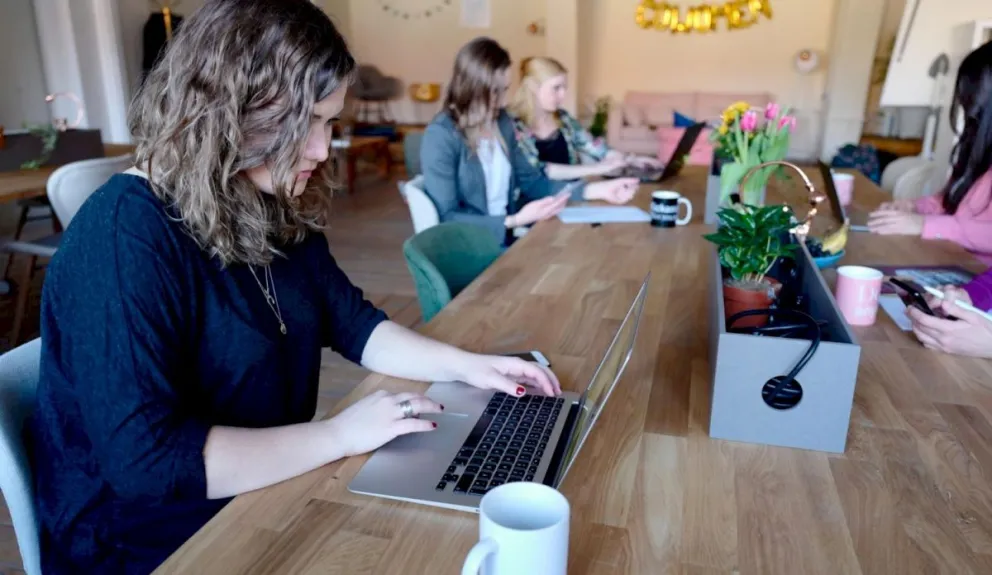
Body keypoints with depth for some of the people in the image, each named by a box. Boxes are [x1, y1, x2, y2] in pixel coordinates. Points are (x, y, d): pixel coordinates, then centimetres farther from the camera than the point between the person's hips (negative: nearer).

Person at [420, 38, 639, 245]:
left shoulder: (502, 122, 8)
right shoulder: (441, 136, -15)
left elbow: (531, 181, 11)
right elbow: (446, 217, -17)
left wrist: (597, 189, 1)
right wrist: (515, 221, -25)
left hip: (508, 237, 7)